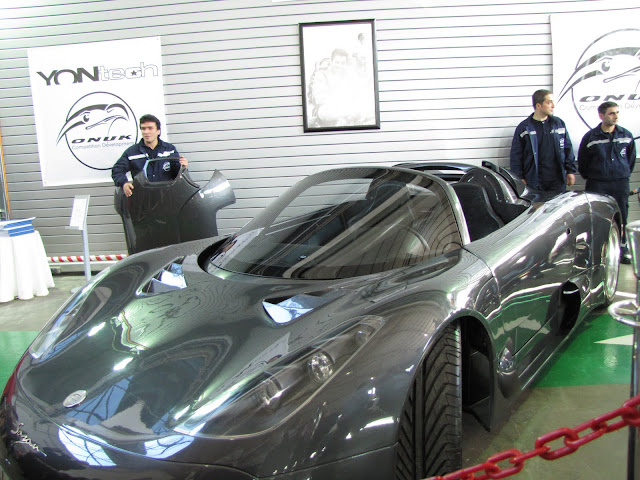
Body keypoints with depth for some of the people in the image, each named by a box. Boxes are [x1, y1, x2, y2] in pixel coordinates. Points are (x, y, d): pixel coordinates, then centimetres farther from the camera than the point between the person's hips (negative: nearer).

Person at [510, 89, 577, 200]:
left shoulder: (559, 124, 10)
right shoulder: (524, 127, -1)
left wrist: (571, 170, 9)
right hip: (534, 184, -3)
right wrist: (519, 178, -5)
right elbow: (516, 155, 0)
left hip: (557, 182, 3)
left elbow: (568, 149, 14)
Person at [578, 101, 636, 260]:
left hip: (621, 183, 2)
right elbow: (582, 162, 6)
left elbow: (631, 158, 17)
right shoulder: (590, 137, -4)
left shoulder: (626, 135, 4)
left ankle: (622, 248, 21)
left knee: (621, 216, 8)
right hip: (597, 184, -2)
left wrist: (624, 174, 16)